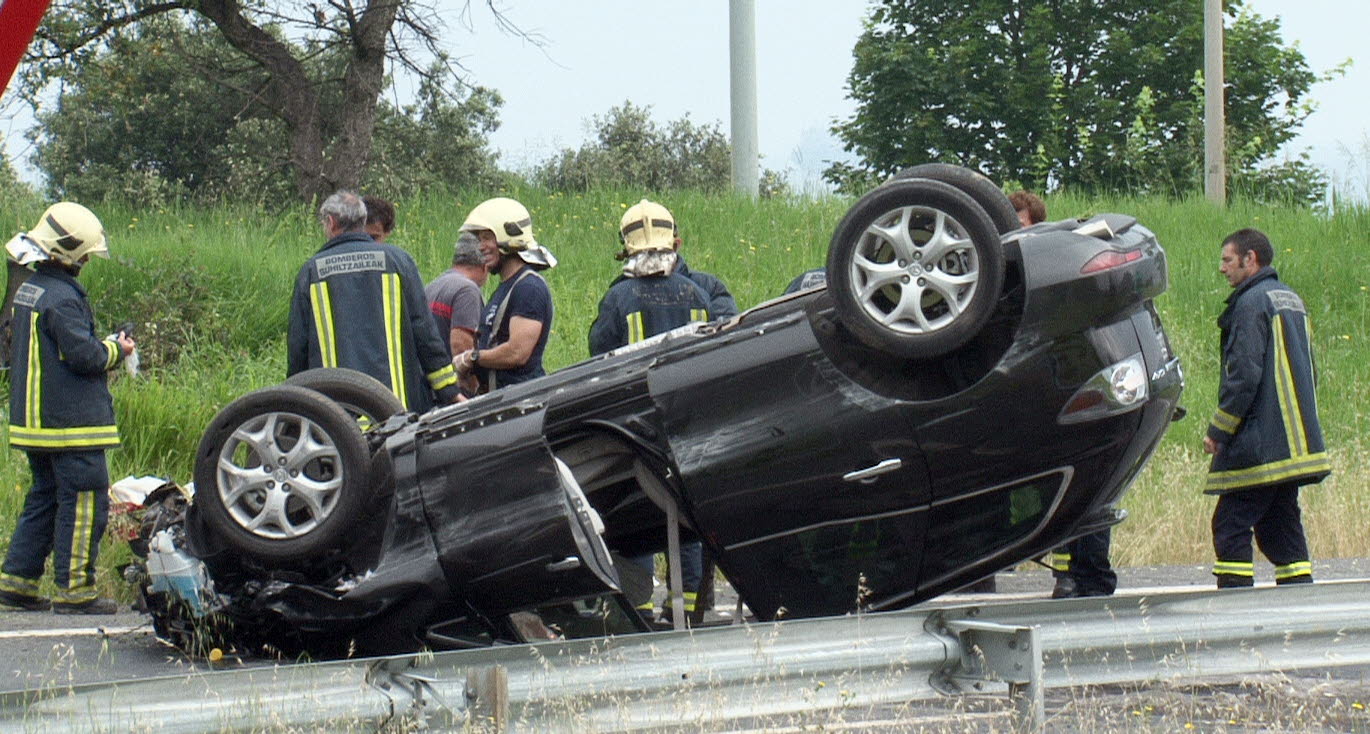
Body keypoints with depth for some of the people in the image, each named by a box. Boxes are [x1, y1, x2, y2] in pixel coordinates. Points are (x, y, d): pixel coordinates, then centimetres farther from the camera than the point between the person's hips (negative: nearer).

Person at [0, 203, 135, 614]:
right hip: (72, 423, -10)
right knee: (84, 502, -4)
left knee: (44, 499, 17)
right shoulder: (62, 298, -18)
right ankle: (74, 591, -3)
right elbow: (84, 355, -22)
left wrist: (104, 348, 17)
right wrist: (116, 350, -1)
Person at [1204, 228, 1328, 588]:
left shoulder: (1252, 302, -11)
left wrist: (1217, 431, -11)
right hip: (1295, 445, 9)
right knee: (1281, 523, 12)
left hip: (1258, 446, -9)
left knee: (1231, 525, -6)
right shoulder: (1292, 299, 17)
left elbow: (1244, 375, -18)